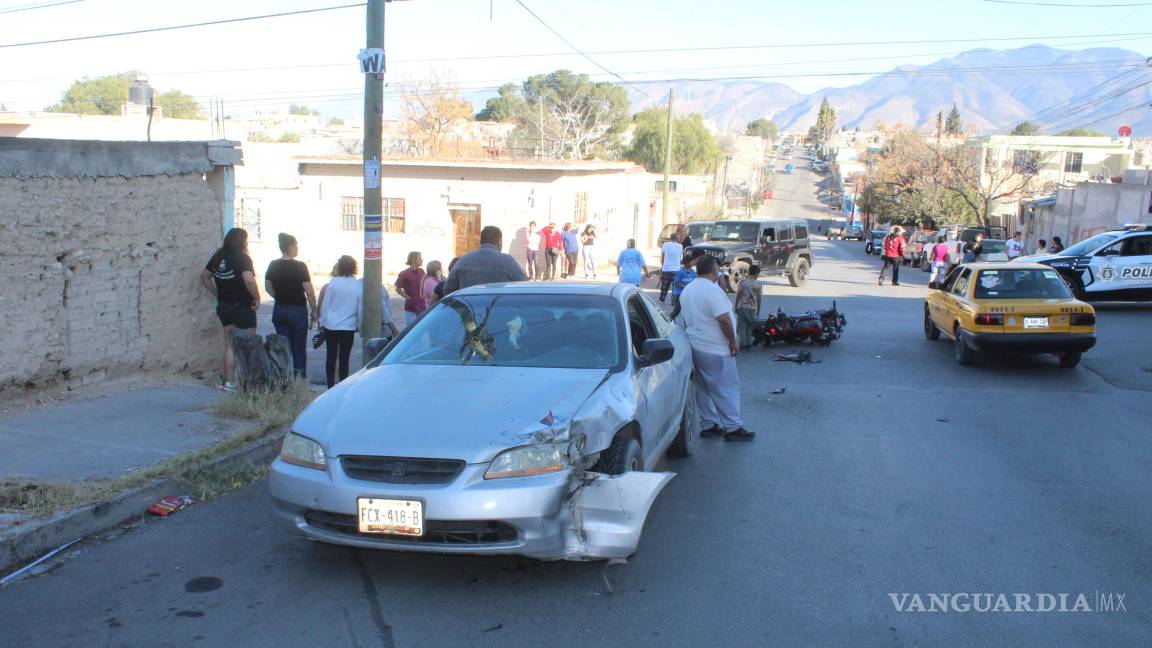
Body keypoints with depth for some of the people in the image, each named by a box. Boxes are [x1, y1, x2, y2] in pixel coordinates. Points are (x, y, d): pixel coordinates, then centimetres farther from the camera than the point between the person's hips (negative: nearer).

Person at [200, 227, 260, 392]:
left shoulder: (218, 256, 6)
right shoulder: (242, 257, -15)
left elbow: (204, 276, 14)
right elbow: (249, 280, -29)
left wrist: (217, 294, 16)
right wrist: (257, 298, -16)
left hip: (224, 306, 6)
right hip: (243, 306, -6)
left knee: (229, 345, 12)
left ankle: (229, 382, 13)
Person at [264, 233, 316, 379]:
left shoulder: (273, 266, 1)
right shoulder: (300, 266, -14)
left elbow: (268, 287, 10)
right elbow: (309, 292, -13)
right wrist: (314, 311, -4)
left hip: (279, 311, 5)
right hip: (298, 311, -4)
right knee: (299, 349, 6)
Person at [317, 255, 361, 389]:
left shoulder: (333, 283, -5)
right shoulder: (359, 286, -3)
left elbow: (325, 304, -1)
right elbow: (360, 309, 3)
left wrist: (322, 321, 9)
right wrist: (359, 325, 14)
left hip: (331, 325, 0)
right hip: (348, 327, 0)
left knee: (331, 355, 9)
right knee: (344, 357, 5)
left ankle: (331, 385, 12)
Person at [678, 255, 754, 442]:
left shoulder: (687, 290, 12)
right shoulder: (712, 290, -18)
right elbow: (723, 319, -22)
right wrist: (733, 342, -13)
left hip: (695, 346, 9)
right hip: (716, 350, -9)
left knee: (704, 388, 13)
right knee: (727, 388, -3)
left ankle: (709, 425, 17)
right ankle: (733, 428, -1)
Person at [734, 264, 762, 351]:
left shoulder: (742, 282, -4)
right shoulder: (757, 284, -2)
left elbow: (738, 295, -4)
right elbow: (758, 298, 0)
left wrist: (736, 307, 6)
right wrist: (758, 310, 10)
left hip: (741, 307, -1)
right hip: (752, 308, 1)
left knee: (742, 326, 4)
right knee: (749, 327, 13)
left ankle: (743, 345, 3)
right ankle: (748, 344, 16)